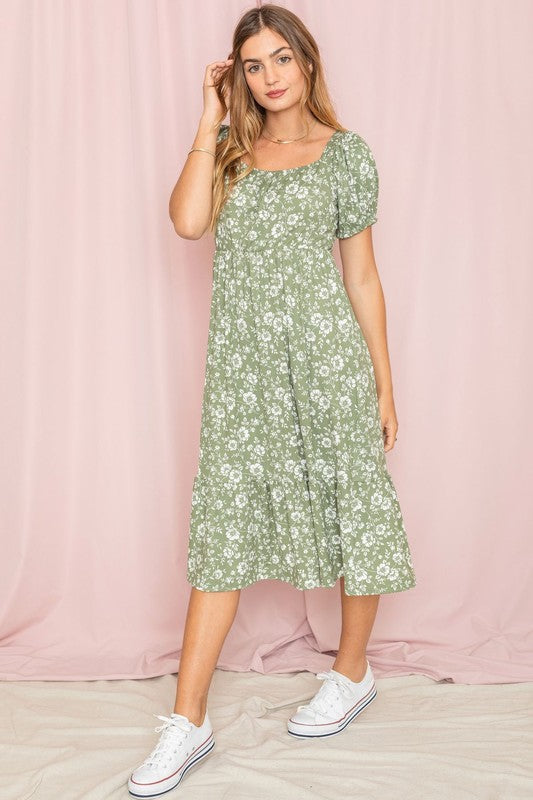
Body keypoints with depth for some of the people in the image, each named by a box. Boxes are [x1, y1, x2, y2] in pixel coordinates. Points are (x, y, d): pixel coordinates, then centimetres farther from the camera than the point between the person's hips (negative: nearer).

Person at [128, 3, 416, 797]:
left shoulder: (345, 152, 4)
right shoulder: (230, 149, 11)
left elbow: (362, 275, 4)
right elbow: (188, 220, -10)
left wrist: (384, 385, 3)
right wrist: (211, 117, -4)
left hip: (326, 354, -2)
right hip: (242, 362, 2)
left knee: (351, 508, 7)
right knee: (223, 522, 1)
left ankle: (352, 670, 31)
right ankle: (188, 722, 6)